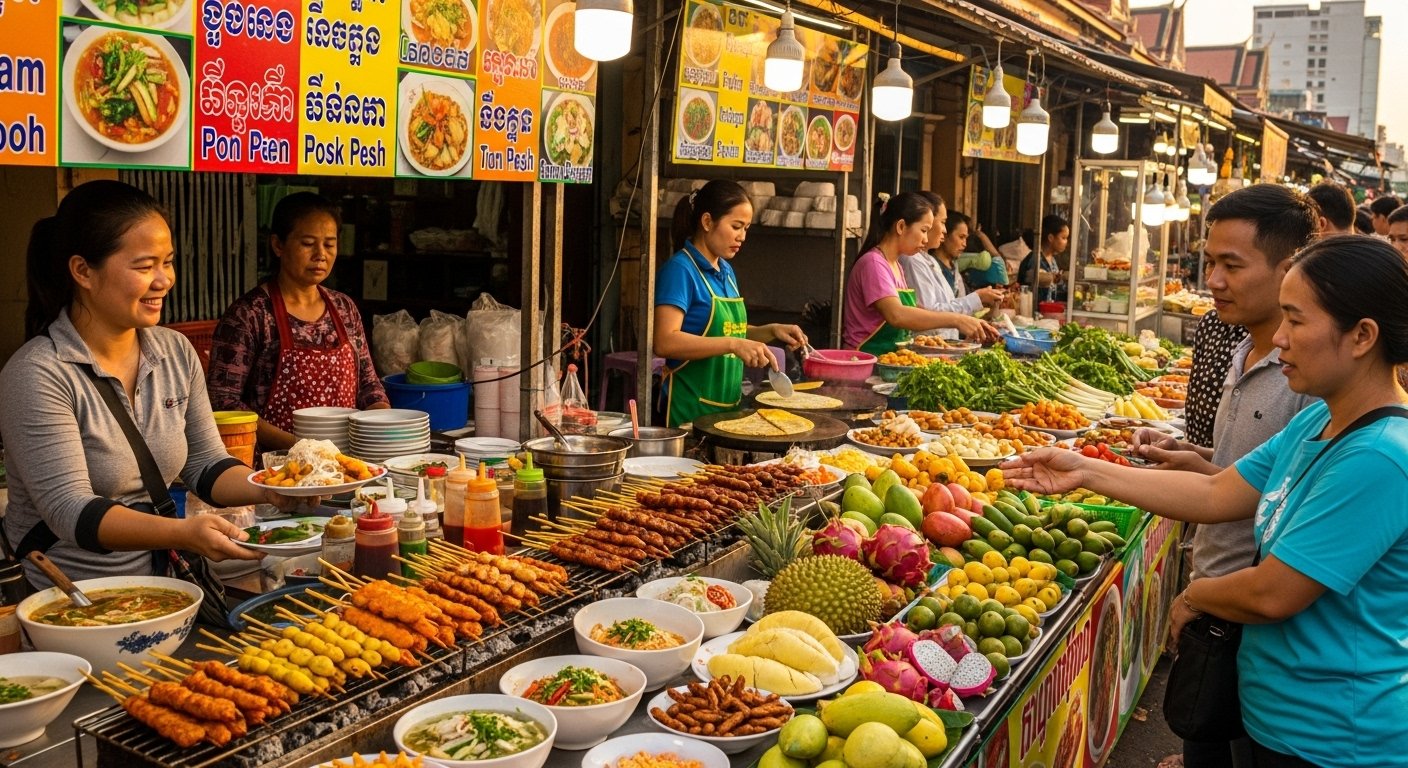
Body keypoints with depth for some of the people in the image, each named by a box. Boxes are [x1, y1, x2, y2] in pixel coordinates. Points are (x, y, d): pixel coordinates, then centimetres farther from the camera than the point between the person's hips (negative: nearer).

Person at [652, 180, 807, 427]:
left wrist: (771, 331, 5)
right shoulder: (680, 269, -13)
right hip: (690, 409, -8)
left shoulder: (726, 270, 12)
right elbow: (665, 342, -23)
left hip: (727, 407, 8)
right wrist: (733, 345, -28)